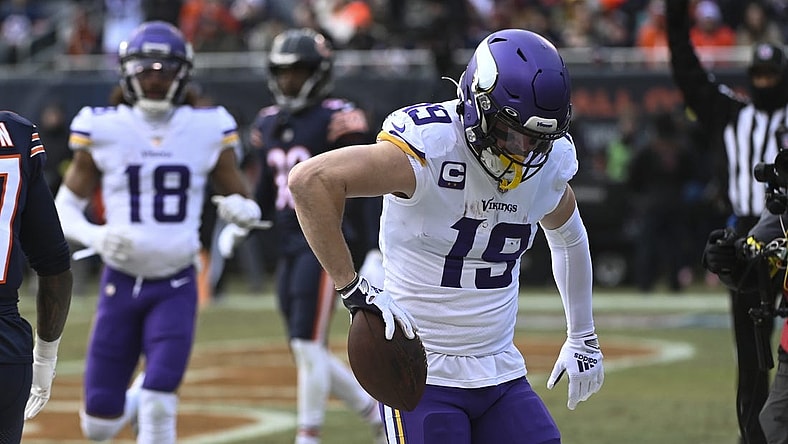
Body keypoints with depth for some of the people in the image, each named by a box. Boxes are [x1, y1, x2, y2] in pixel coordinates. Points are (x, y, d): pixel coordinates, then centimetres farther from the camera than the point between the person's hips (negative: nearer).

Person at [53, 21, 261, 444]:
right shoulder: (103, 130, -3)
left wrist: (240, 210, -18)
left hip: (176, 287, -1)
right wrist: (93, 236, -18)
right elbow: (65, 207, 2)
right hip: (120, 283, 1)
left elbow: (246, 205, 6)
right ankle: (136, 398, 40)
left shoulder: (207, 130, -2)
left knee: (158, 408, -16)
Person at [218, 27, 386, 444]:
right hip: (288, 248, 8)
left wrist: (373, 251, -14)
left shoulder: (336, 120, -9)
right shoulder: (269, 122, 12)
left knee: (308, 346, -11)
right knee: (307, 353, 9)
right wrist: (240, 224, 7)